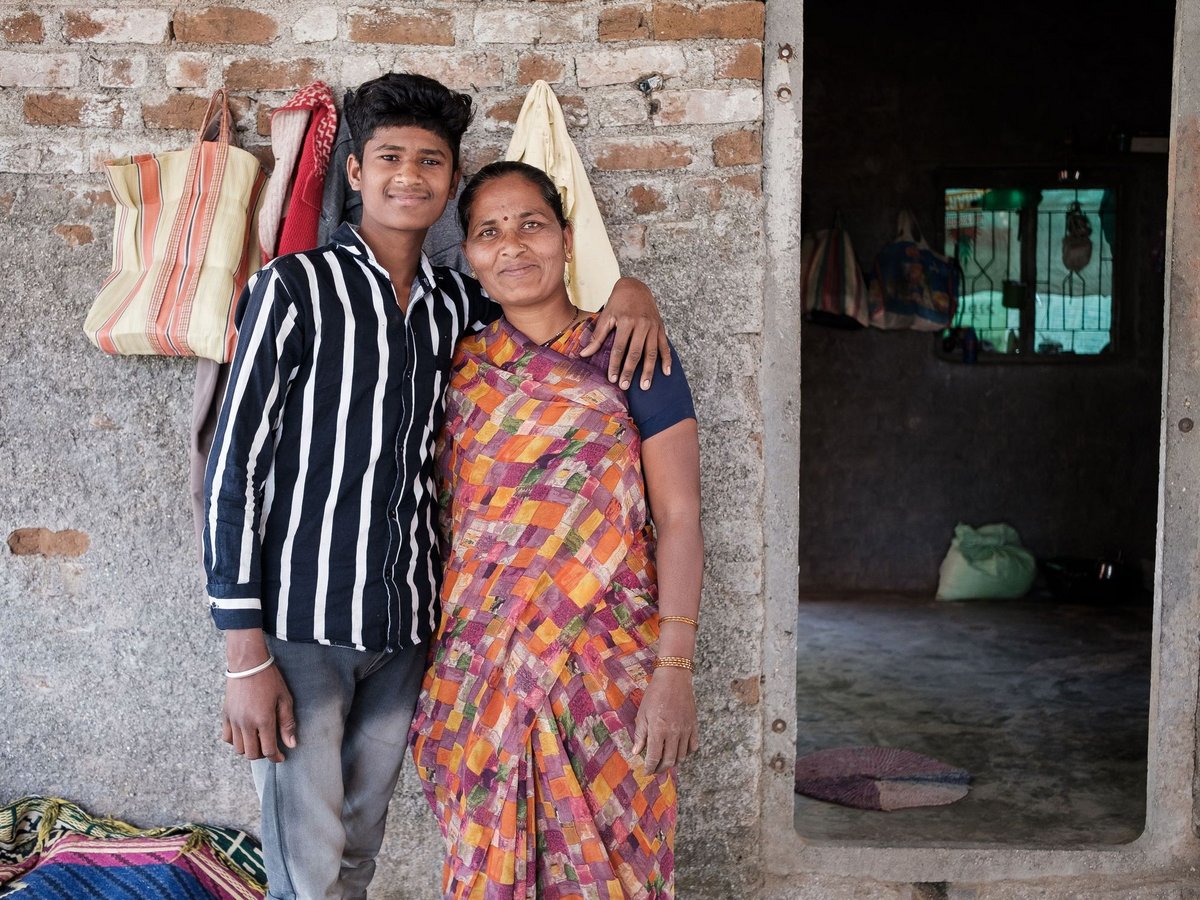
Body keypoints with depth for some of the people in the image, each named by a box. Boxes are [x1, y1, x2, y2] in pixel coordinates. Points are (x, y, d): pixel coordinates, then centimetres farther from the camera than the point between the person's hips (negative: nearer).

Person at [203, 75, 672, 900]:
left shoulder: (453, 306, 10)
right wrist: (246, 655, -13)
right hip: (302, 623, -5)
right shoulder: (296, 287, -5)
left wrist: (626, 288, 1)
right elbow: (234, 466, -8)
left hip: (403, 628, 5)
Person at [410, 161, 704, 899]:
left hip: (607, 664, -3)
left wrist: (676, 670, -15)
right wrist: (436, 667, 7)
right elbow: (444, 521, 10)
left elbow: (679, 520, -7)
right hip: (480, 666, 3)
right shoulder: (461, 368, 6)